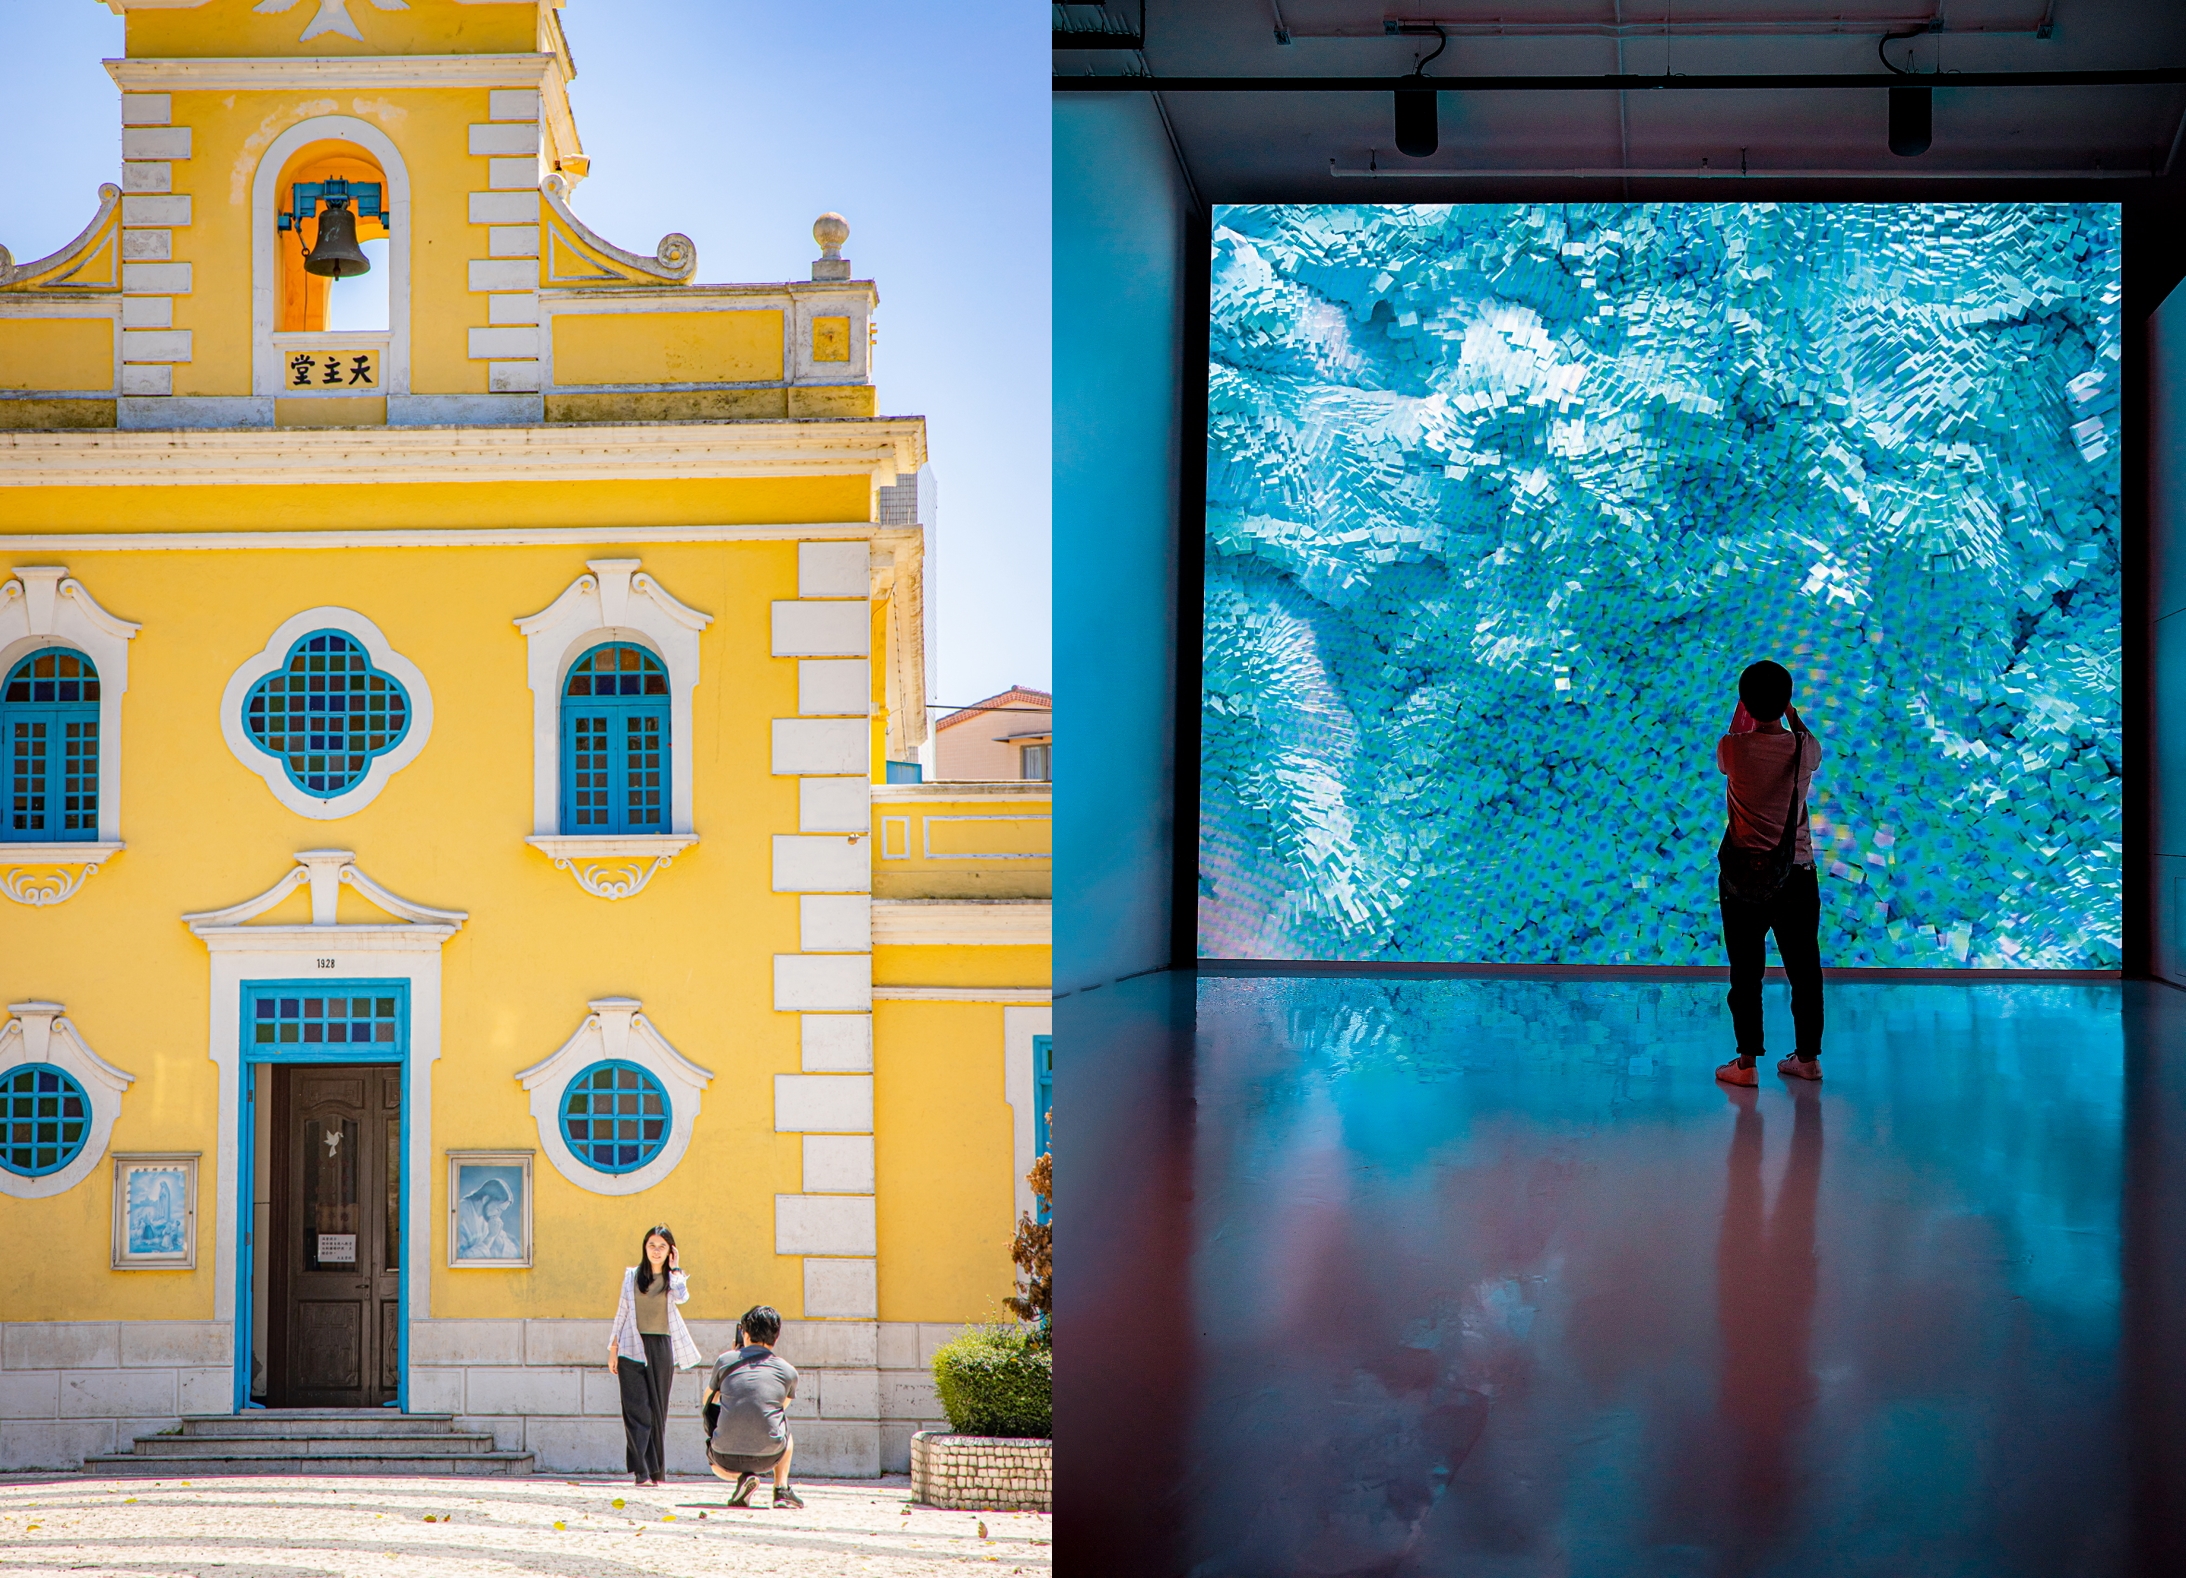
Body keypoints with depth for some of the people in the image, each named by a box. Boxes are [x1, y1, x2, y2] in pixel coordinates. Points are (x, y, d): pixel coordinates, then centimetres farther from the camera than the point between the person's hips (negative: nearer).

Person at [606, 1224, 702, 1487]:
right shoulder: (632, 1276, 9)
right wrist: (613, 1349, 7)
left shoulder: (672, 1278, 7)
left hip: (661, 1348, 0)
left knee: (658, 1411, 4)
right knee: (637, 1409, -10)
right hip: (633, 1349, 0)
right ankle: (642, 1471, -15)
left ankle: (656, 1471, 10)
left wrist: (674, 1268, -5)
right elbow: (622, 1312, 11)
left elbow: (682, 1296, -17)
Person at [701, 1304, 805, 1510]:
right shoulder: (789, 1371, 7)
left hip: (726, 1458, -1)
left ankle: (743, 1476, 4)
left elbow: (708, 1399, 25)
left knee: (717, 1465, 38)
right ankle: (781, 1489, 21)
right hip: (768, 1458, 1)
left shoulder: (725, 1360, 5)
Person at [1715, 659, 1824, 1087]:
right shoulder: (1804, 748, -7)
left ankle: (1747, 1062, 4)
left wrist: (1743, 709, 27)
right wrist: (1793, 717, 36)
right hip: (1796, 871, 2)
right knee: (1803, 967, 12)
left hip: (1744, 872, -2)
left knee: (1747, 970, 3)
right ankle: (1808, 1057, 19)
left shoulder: (1735, 748, -13)